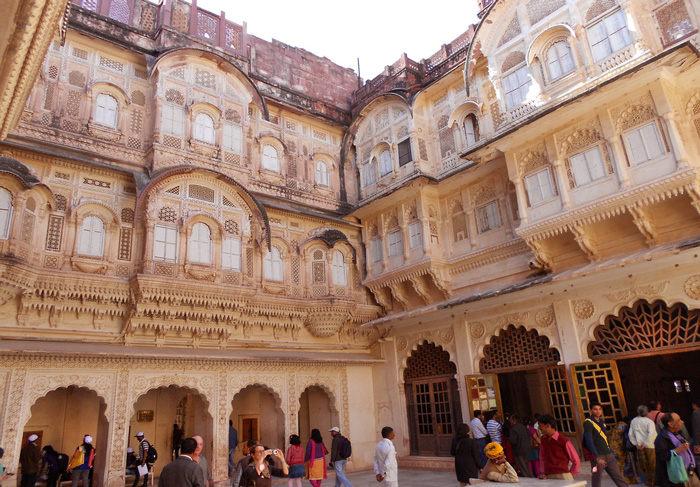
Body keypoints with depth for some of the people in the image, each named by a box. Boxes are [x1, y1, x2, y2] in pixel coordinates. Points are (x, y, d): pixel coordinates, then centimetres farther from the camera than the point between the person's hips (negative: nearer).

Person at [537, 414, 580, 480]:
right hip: (548, 477, 5)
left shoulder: (564, 441, -11)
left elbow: (576, 461, -3)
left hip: (563, 477, -5)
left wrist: (569, 474, 2)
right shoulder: (542, 439, 7)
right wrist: (542, 473, 7)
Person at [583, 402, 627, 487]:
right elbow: (589, 441, -20)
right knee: (596, 480, -1)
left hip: (608, 454, 7)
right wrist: (597, 458, -25)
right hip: (597, 455, -7)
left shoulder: (602, 422, 13)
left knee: (618, 476, 7)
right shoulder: (588, 423, -12)